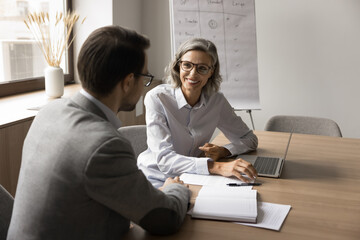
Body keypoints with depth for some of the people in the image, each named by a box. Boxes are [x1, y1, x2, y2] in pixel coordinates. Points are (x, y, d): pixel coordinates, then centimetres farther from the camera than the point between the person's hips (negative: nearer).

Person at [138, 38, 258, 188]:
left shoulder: (216, 101, -3)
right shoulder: (157, 98, -17)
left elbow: (250, 139, 6)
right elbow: (164, 159, -25)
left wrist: (223, 151, -16)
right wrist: (217, 167, -39)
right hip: (156, 181, -5)